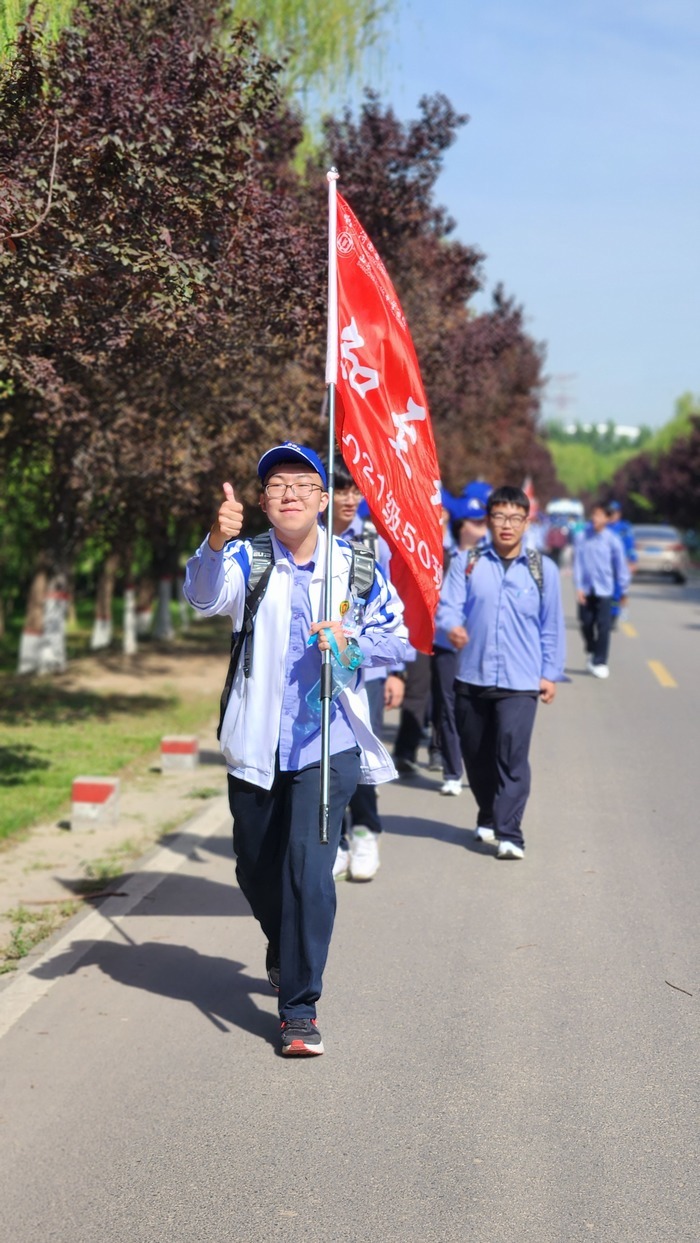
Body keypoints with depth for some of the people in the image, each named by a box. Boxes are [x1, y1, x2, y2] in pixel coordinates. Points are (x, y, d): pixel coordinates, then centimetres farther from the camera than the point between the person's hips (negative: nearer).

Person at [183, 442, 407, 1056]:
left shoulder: (353, 566, 2)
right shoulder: (248, 559, -2)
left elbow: (400, 638, 7)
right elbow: (206, 596, -24)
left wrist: (352, 643, -15)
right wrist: (216, 542, -46)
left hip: (327, 743, -1)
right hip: (257, 744, 2)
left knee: (309, 865, -14)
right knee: (256, 870, 15)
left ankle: (300, 1007, -5)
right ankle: (284, 951, 47)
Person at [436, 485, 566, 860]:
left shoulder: (543, 569, 5)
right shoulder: (467, 564, 5)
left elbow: (551, 626, 8)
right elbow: (448, 605, -6)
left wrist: (550, 674, 5)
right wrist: (452, 626, -28)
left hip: (520, 681, -2)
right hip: (472, 676, 2)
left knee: (512, 754, -13)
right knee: (476, 754, 11)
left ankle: (509, 833, -11)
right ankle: (488, 816, 33)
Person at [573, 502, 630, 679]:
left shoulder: (612, 540, -5)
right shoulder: (581, 537, -3)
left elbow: (620, 565, 3)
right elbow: (577, 563, -2)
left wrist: (623, 589, 6)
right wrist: (578, 587, -7)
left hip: (604, 590, -1)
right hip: (586, 589, 2)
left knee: (603, 627, -6)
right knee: (586, 623, 8)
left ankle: (600, 662, 0)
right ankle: (591, 652, 35)